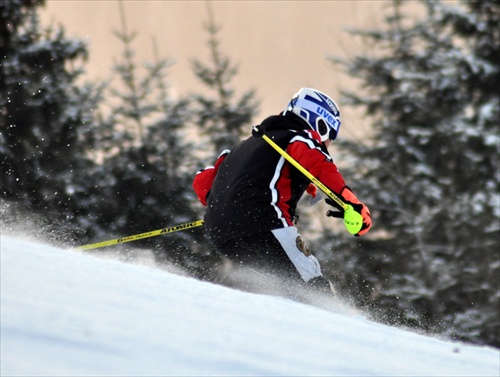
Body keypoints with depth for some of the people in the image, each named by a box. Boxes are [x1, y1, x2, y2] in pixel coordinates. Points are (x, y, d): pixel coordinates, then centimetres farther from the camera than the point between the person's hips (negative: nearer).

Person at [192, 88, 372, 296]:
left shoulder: (248, 144, 33)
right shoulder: (300, 139, 10)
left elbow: (202, 182, 32)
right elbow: (318, 165, -13)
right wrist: (355, 206, -17)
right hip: (261, 225, -7)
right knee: (314, 287, -9)